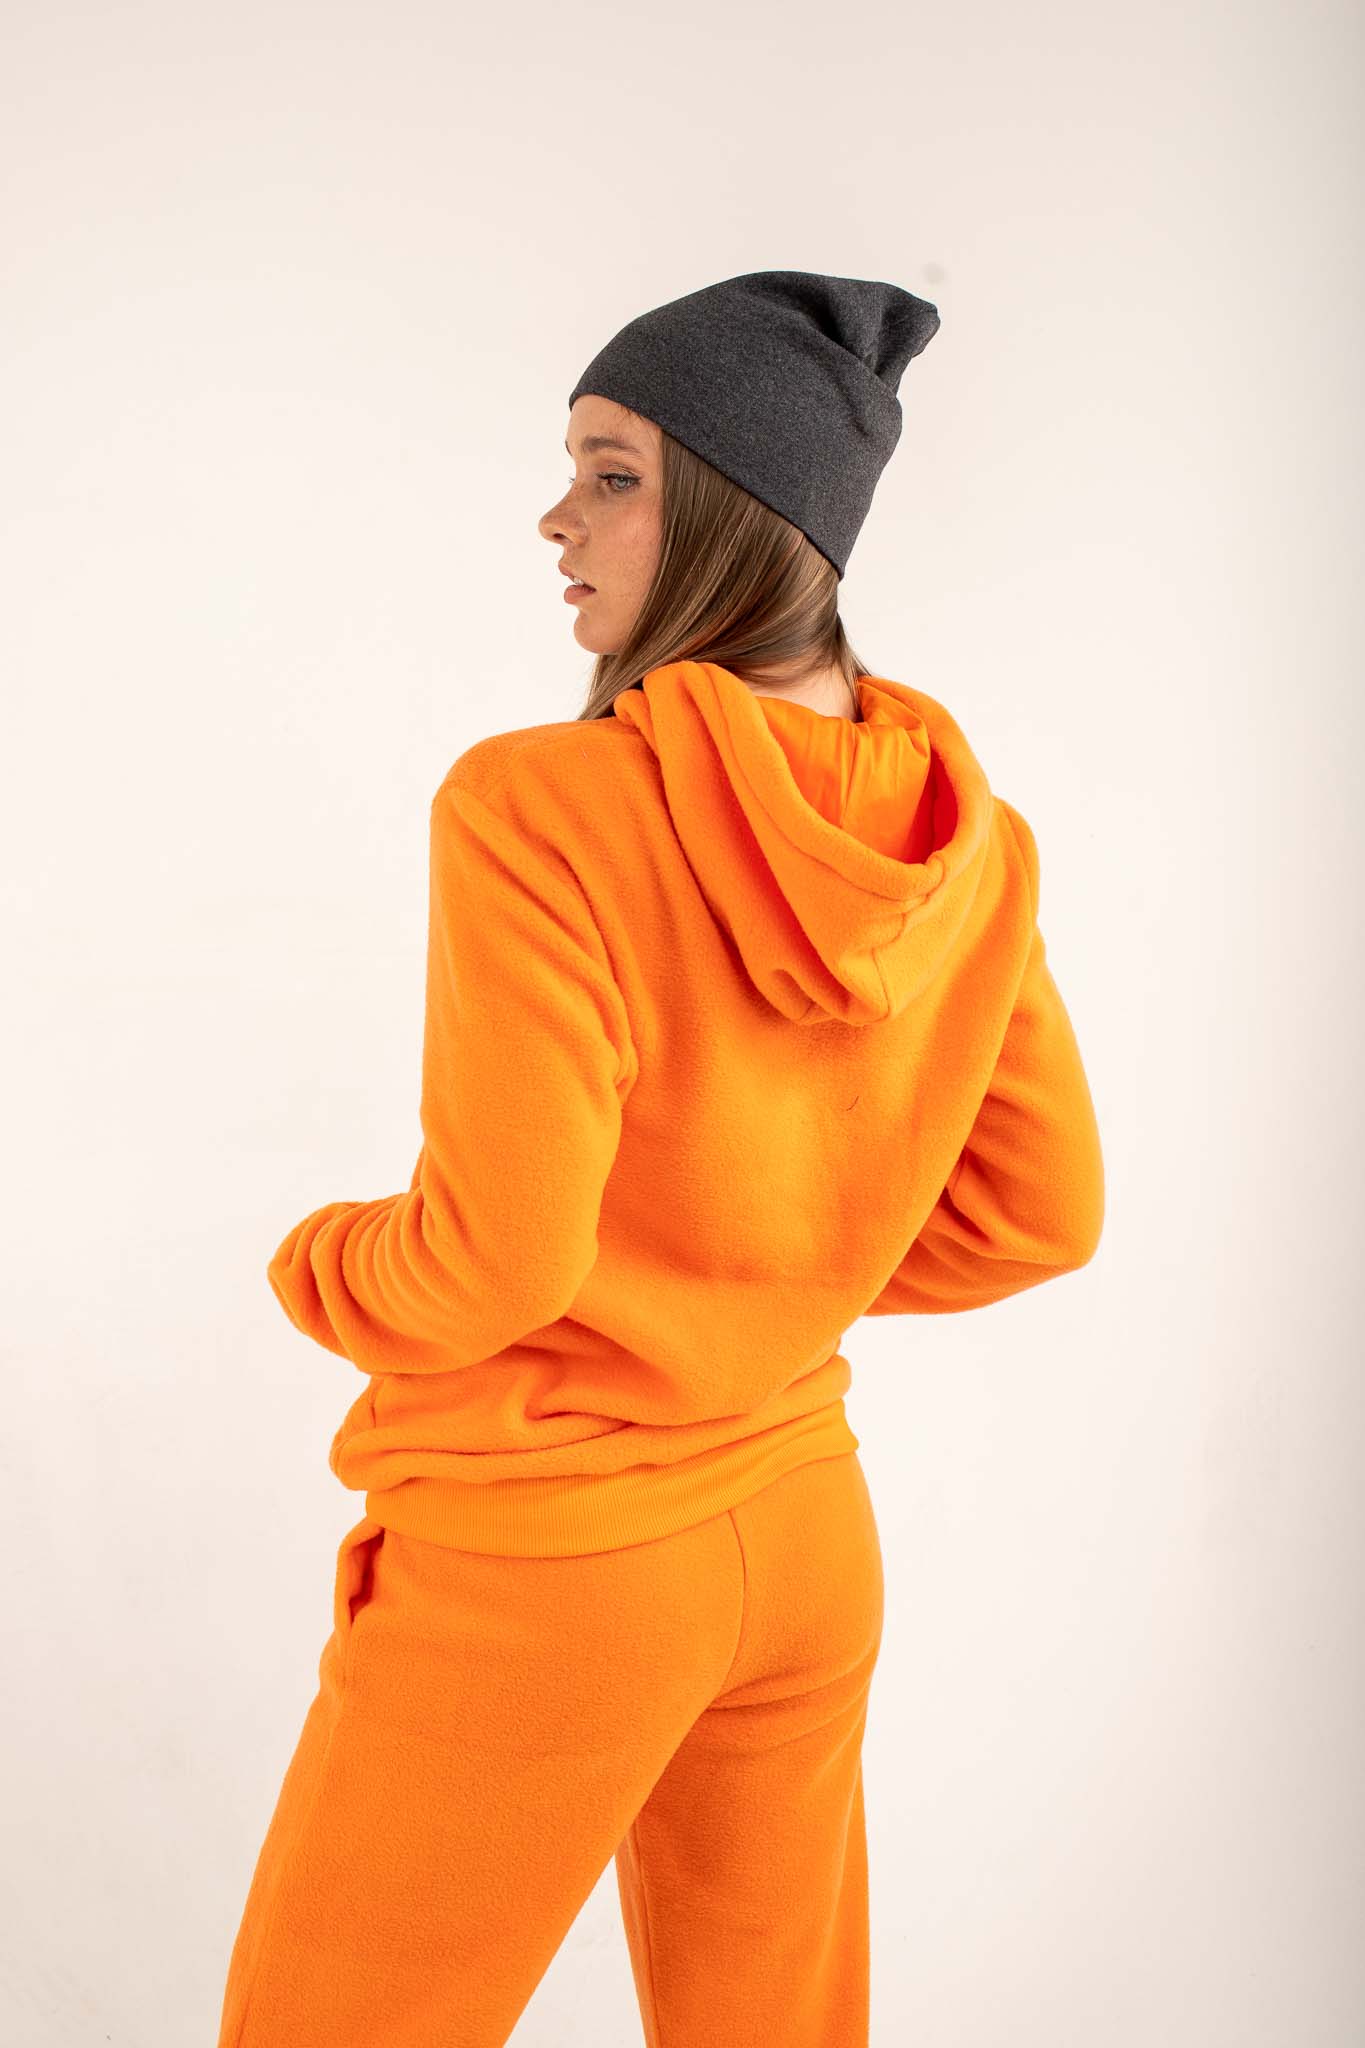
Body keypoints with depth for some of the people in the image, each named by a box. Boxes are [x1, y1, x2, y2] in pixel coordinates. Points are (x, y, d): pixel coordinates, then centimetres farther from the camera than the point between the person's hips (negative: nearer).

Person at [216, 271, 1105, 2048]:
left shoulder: (541, 806, -23)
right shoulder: (961, 830, -4)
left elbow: (500, 1255, -24)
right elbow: (1041, 1207, 1)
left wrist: (320, 1268, -3)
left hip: (541, 1569, -5)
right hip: (806, 1539, 6)